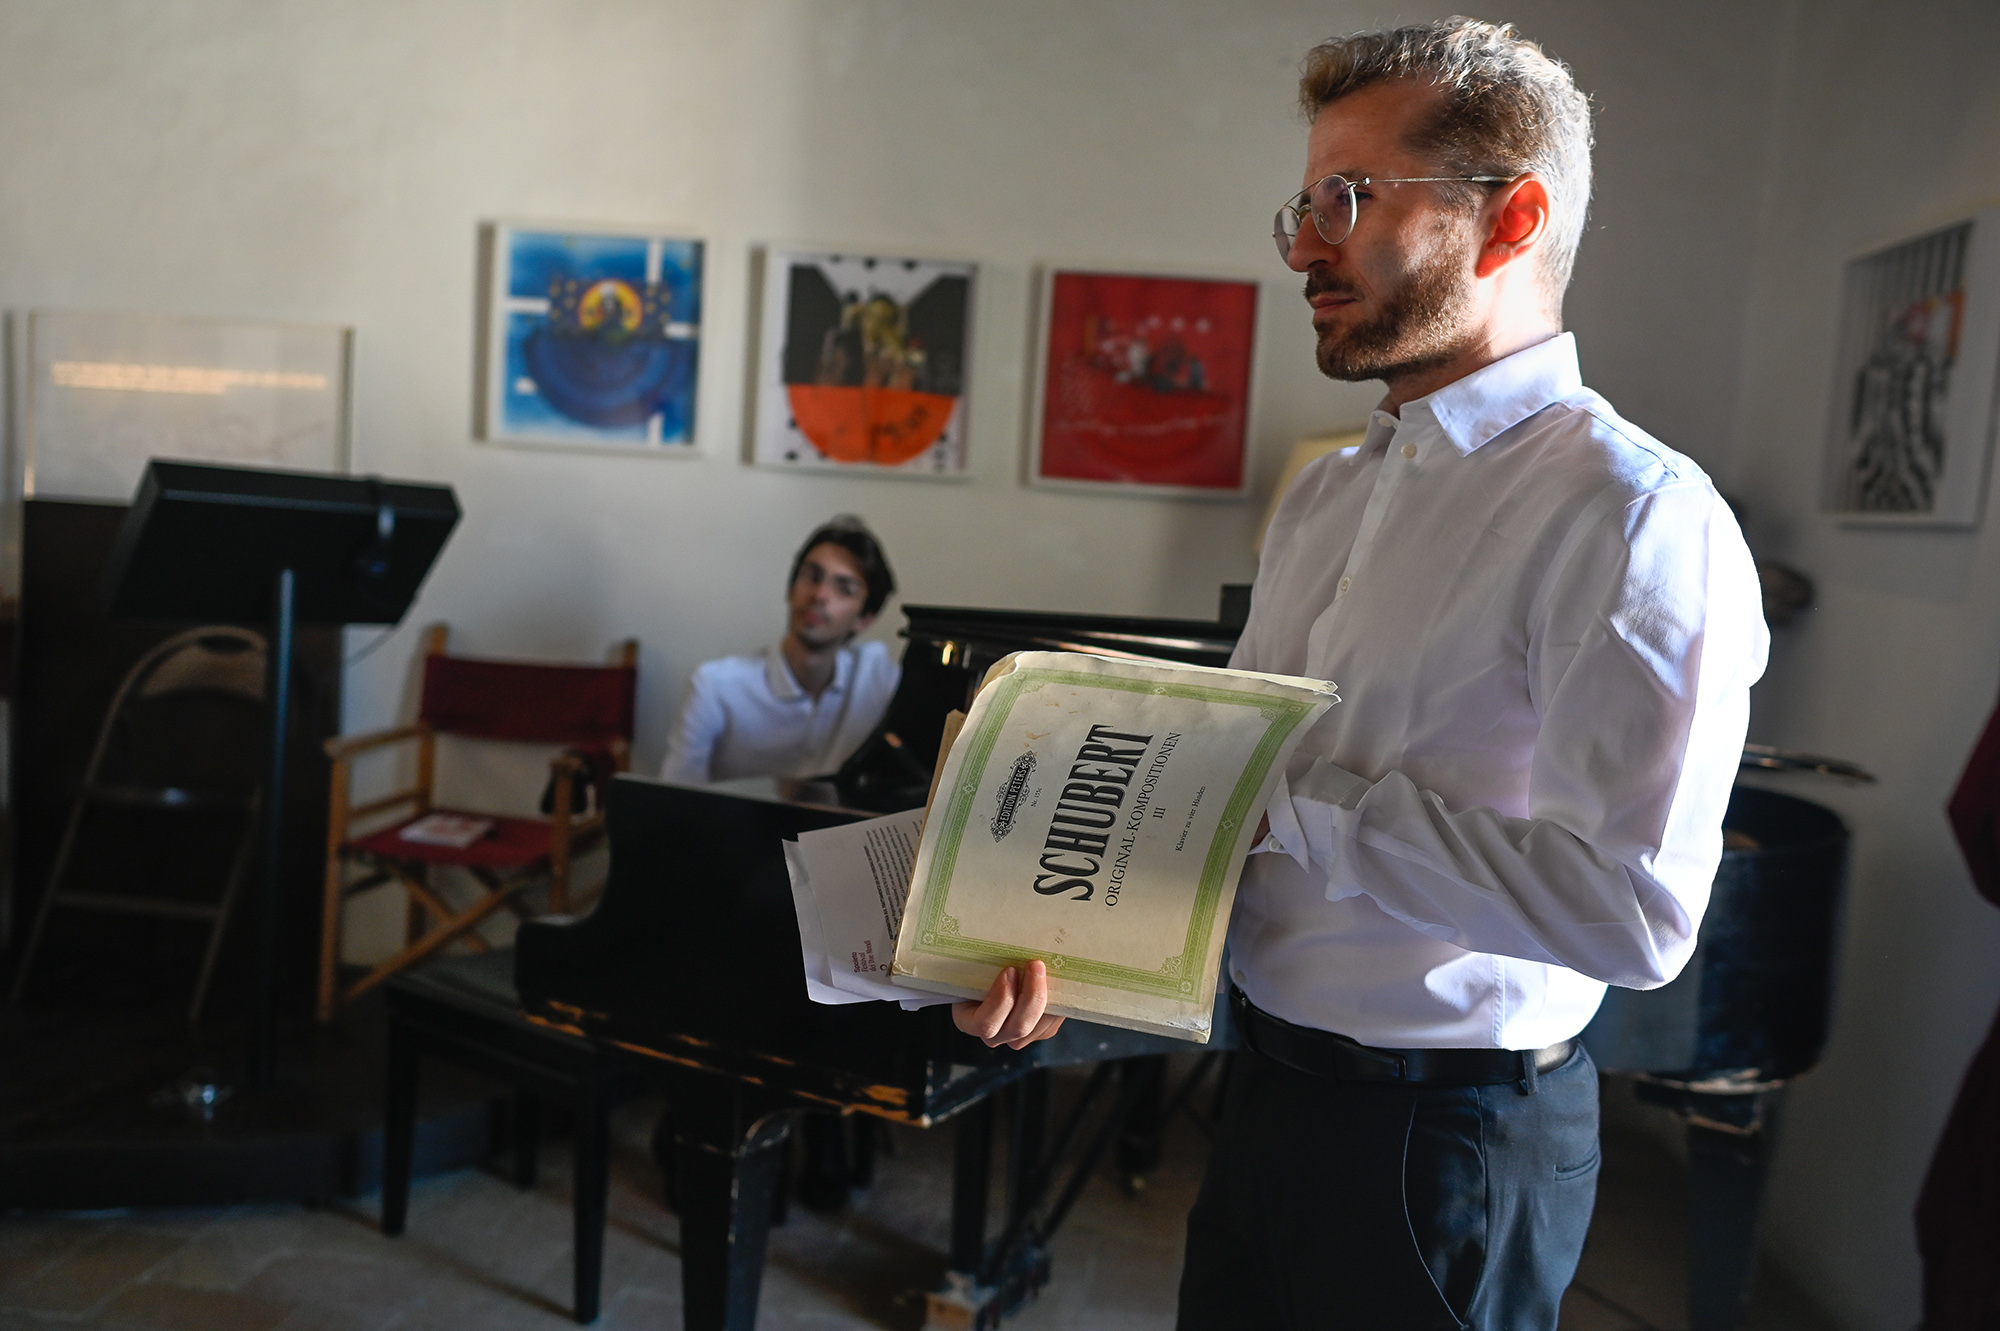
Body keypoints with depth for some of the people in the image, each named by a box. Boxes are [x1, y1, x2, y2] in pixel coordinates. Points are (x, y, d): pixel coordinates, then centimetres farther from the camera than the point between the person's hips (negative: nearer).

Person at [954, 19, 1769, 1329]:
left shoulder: (1638, 516, -19)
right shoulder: (1325, 496, 8)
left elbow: (1633, 908, -28)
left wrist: (1287, 807, -23)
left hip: (1444, 1134, -7)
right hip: (1269, 1083, 7)